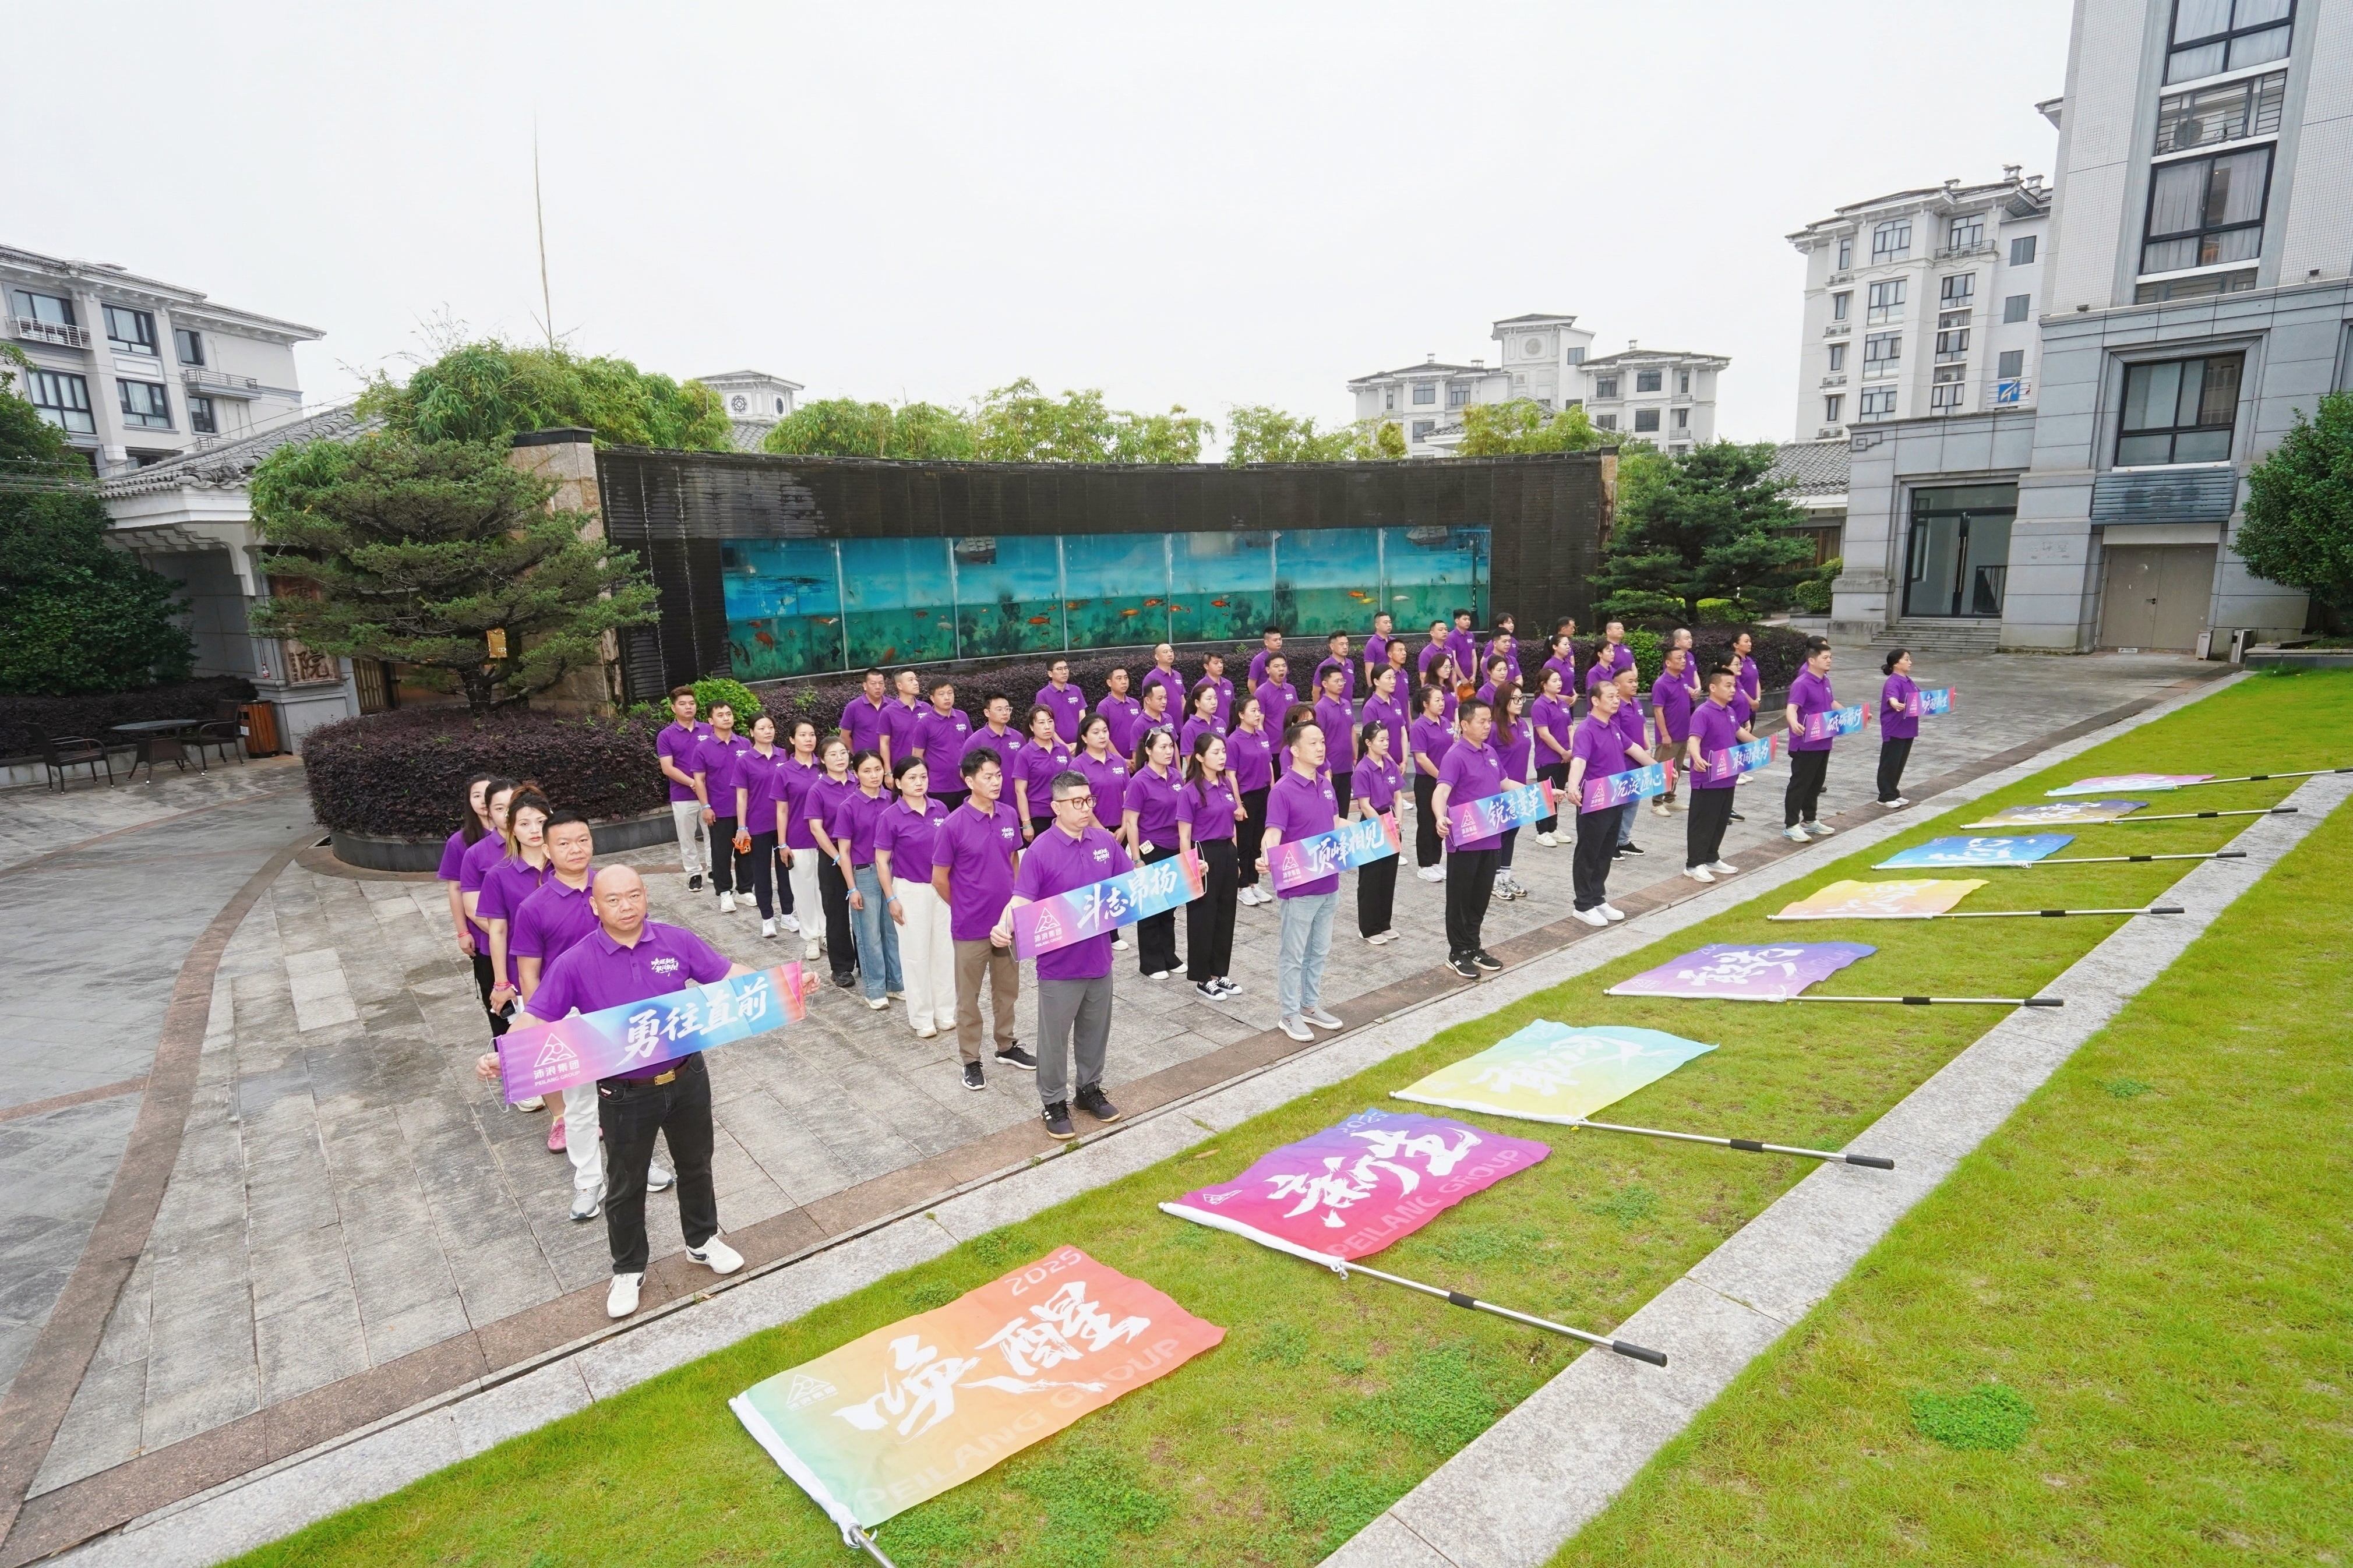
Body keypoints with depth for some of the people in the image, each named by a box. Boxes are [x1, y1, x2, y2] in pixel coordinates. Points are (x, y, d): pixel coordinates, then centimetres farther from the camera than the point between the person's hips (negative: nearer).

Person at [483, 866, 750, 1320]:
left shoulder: (677, 941, -9)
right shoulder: (576, 962, -14)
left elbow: (728, 974, -3)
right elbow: (537, 1018, -14)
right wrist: (501, 1055, -31)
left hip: (686, 1081, 2)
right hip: (625, 1095, -2)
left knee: (695, 1165, 22)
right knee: (626, 1185, 16)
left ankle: (703, 1240, 46)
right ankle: (628, 1270, 39)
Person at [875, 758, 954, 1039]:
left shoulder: (940, 809, -1)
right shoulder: (890, 817, -11)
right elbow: (882, 861, -7)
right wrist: (891, 899, -10)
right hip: (910, 891, -4)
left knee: (945, 951, 12)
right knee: (916, 954, 6)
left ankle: (946, 1012, 26)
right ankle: (921, 1019, 19)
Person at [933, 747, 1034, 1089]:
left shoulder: (1009, 816, -2)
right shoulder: (953, 825, -16)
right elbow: (939, 879, -8)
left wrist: (1013, 901, 9)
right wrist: (965, 909, 2)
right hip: (971, 928, -5)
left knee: (1007, 990, 20)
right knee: (969, 997, 10)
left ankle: (1007, 1047, 38)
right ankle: (971, 1061, 25)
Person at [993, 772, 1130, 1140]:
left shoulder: (1106, 843, 0)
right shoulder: (1041, 850, -16)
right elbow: (1021, 900, -21)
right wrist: (1004, 925, -40)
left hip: (1098, 958, 5)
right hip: (1059, 964, -5)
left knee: (1095, 1031, 21)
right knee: (1055, 1037, 10)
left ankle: (1090, 1089, 41)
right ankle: (1053, 1102, 28)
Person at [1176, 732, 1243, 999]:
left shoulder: (1227, 784, 5)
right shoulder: (1190, 791, -14)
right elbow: (1184, 835, -13)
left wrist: (1235, 856, 16)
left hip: (1227, 852, 7)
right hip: (1204, 855, -7)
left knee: (1225, 915, 14)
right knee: (1203, 918, 4)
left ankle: (1219, 973, 27)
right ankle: (1203, 978, 17)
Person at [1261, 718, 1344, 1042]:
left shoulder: (1326, 785, 7)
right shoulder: (1282, 791, -18)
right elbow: (1272, 835, -24)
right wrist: (1266, 858, -43)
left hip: (1328, 884, 8)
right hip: (1298, 887, -7)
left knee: (1319, 951, 18)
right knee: (1293, 954, 6)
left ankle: (1311, 1005, 33)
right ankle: (1290, 1014, 19)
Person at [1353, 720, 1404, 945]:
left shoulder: (1391, 764, 4)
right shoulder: (1363, 770, -15)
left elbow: (1397, 795, 8)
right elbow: (1365, 805, -15)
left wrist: (1397, 820, -5)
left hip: (1391, 826, 7)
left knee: (1389, 876, 13)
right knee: (1370, 879, 3)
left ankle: (1384, 924, 25)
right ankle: (1369, 929, 12)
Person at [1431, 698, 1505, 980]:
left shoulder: (1491, 753, 10)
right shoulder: (1456, 755, -15)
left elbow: (1503, 784, 25)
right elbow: (1441, 791, -28)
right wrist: (1441, 818, -46)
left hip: (1490, 838, 7)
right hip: (1464, 840, -7)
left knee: (1482, 895, 15)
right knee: (1460, 897, 4)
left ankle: (1474, 948, 27)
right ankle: (1458, 953, 15)